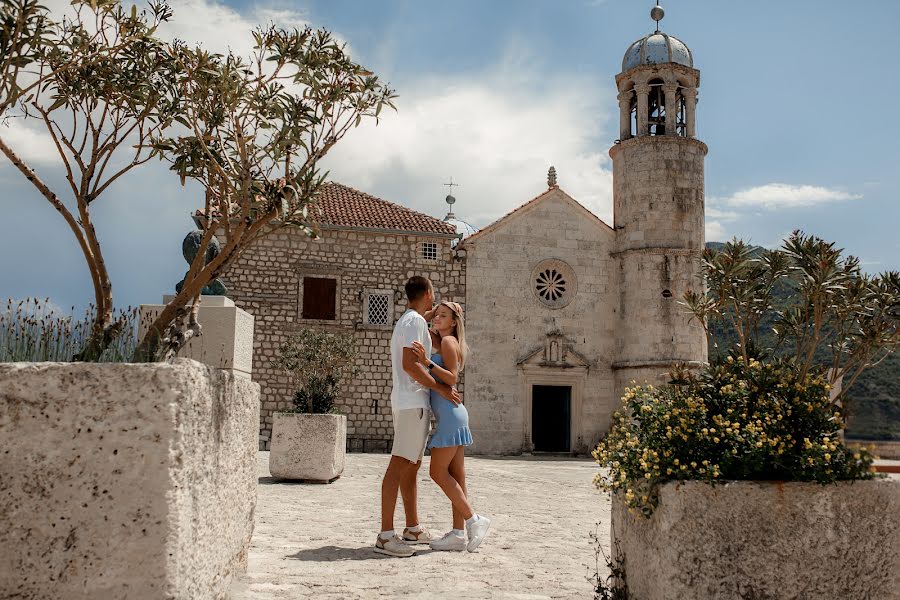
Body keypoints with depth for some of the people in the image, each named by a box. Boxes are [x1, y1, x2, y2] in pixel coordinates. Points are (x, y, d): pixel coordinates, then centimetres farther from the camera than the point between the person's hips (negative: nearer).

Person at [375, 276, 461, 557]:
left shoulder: (405, 321, 20)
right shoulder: (416, 321, -10)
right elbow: (409, 364, -20)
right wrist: (442, 388, -17)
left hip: (406, 402, 11)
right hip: (413, 401, -11)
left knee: (412, 465, 15)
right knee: (400, 464, -13)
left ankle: (413, 528, 23)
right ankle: (386, 536, -15)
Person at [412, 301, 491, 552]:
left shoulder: (449, 341, -7)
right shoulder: (440, 342, 20)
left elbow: (452, 378, -17)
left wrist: (427, 362, -25)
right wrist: (431, 312, 18)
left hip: (450, 414, -10)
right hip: (451, 416, 10)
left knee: (438, 472, -8)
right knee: (455, 476, 6)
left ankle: (474, 520, -4)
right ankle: (458, 533, 6)